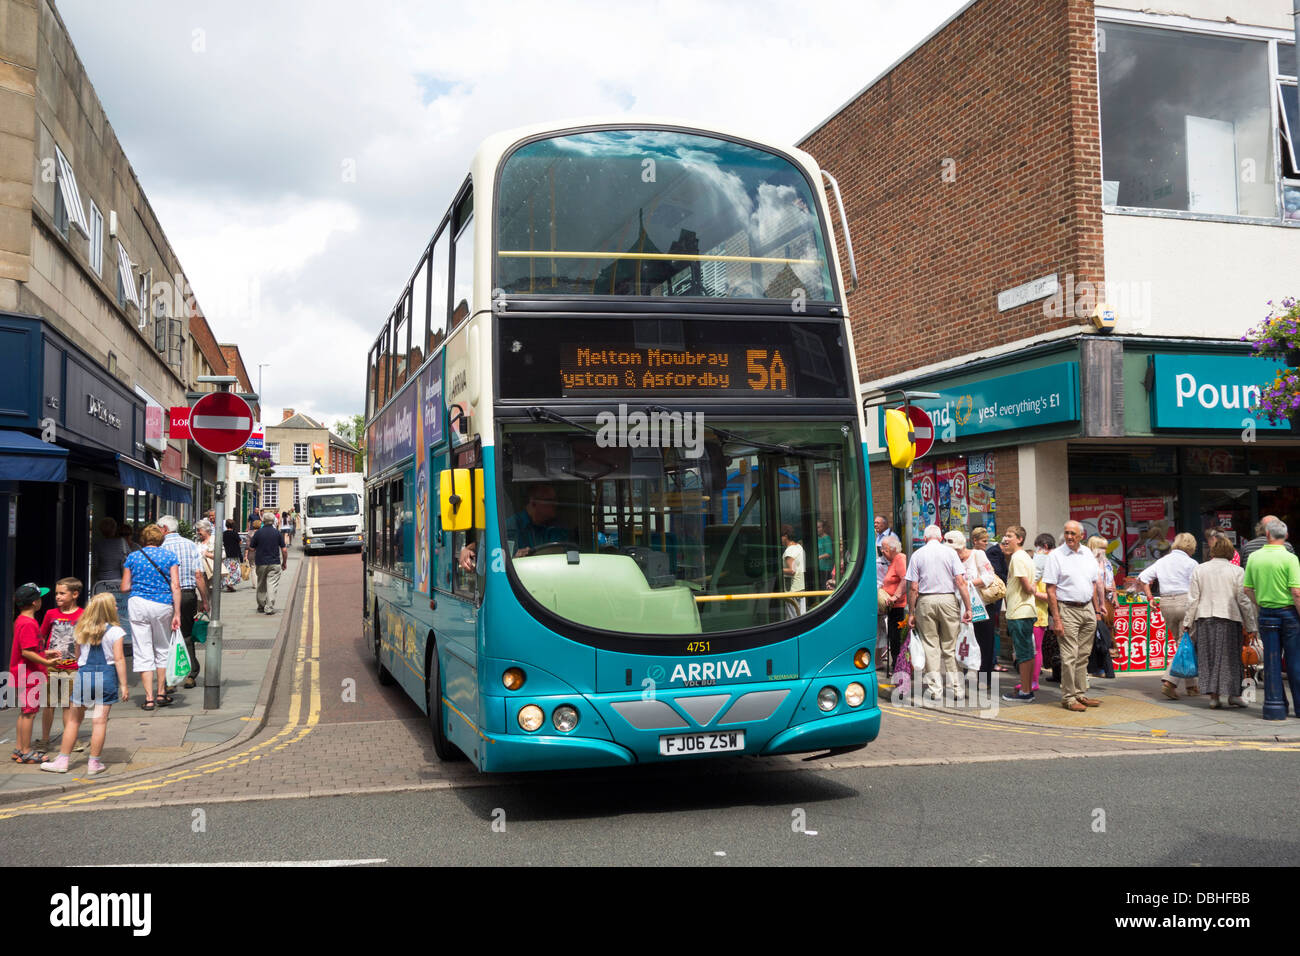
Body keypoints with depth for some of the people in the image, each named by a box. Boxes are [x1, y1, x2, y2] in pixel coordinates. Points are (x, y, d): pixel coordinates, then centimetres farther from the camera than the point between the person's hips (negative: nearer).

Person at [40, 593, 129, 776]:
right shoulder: (115, 631, -7)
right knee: (100, 720, 0)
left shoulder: (82, 631, 5)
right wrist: (123, 685, -7)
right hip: (107, 676, -3)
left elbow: (78, 657, 13)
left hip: (84, 674, 3)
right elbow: (119, 659, -10)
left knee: (73, 719, 13)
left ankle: (62, 761, 18)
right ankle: (94, 764, 4)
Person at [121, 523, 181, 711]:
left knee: (143, 652, 4)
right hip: (163, 605, 0)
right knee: (162, 649, 16)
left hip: (138, 604, 0)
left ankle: (149, 698, 1)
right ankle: (161, 693, 24)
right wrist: (177, 614, -4)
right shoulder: (169, 556, 3)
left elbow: (125, 588, 5)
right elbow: (175, 587, -5)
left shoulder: (133, 557, 6)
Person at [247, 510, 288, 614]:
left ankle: (261, 606, 24)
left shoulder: (258, 533, -1)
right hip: (275, 563, -1)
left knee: (261, 586, 15)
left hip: (261, 563, 1)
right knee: (272, 585, -3)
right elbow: (284, 550, -1)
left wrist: (251, 561, 19)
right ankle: (270, 608, -10)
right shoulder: (277, 533, -2)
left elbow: (251, 549, 4)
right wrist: (284, 562, 11)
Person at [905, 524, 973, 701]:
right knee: (950, 646, 7)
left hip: (925, 601, 0)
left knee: (930, 646, 4)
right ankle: (956, 688, 9)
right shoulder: (950, 552, 3)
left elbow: (913, 588, 0)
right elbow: (961, 582, -5)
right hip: (948, 600, 0)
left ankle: (935, 689, 3)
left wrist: (911, 613, 5)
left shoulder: (917, 555, 4)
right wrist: (968, 608, -2)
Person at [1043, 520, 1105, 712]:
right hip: (1067, 610, -5)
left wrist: (1097, 610, 12)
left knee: (1083, 656, 10)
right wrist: (1056, 619, -15)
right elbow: (1051, 590, -9)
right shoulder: (1056, 556, -6)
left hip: (1087, 608, 6)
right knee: (1069, 657, -7)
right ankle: (1068, 697, 0)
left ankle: (1080, 694, 18)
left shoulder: (1088, 554, 10)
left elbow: (1094, 584, 18)